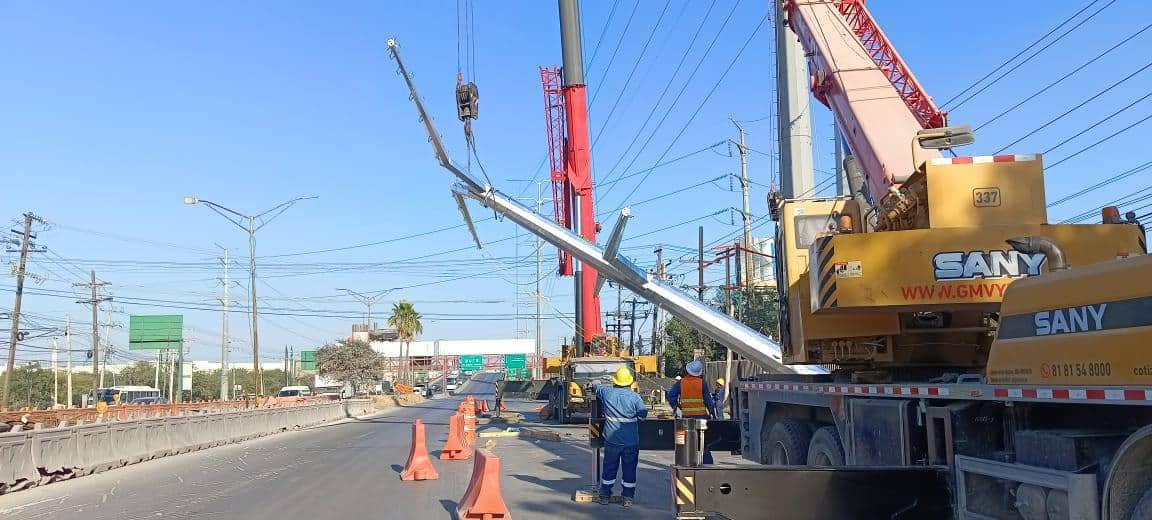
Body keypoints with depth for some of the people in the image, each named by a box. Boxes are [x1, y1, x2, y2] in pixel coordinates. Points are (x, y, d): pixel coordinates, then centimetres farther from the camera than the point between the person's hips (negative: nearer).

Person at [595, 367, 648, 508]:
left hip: (612, 439, 1)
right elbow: (643, 414, -8)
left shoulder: (606, 392, -6)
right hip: (631, 440, -1)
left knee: (609, 467, 14)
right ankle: (628, 498, 13)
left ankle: (605, 496, 22)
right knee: (629, 469, 9)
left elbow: (596, 387, 14)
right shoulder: (634, 397, -11)